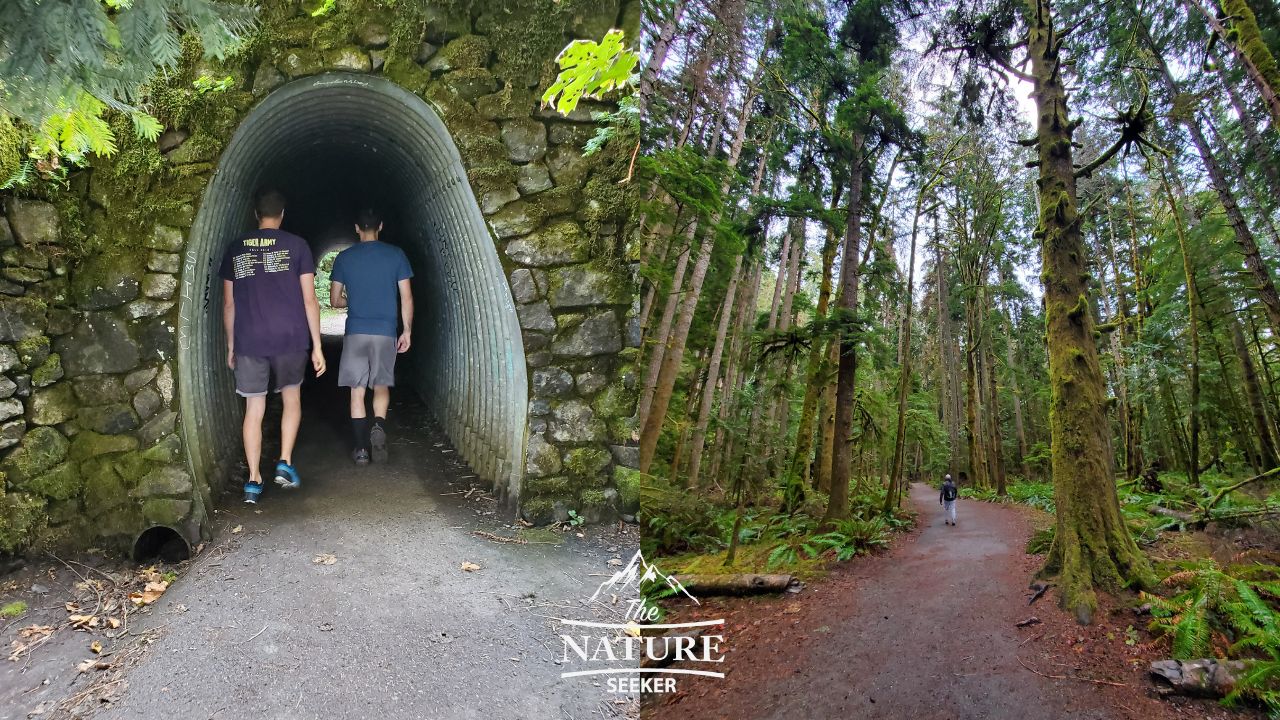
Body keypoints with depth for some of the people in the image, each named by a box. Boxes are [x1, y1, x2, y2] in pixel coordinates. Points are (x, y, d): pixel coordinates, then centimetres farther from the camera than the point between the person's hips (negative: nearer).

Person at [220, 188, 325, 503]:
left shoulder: (235, 249, 8)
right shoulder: (296, 245, 0)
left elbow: (229, 303, 10)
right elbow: (309, 300, -3)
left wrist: (230, 345, 19)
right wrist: (317, 346, 0)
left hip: (249, 341, 2)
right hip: (290, 338, -1)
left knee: (254, 409, 7)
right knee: (292, 397, 18)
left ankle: (253, 479, 8)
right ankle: (285, 463, 8)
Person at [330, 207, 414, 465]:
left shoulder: (344, 258, 3)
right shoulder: (396, 255, 0)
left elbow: (335, 300, 7)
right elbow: (406, 298, -1)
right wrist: (407, 331, 6)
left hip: (355, 332, 0)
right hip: (386, 332, 0)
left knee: (357, 391, 7)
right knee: (382, 386, 15)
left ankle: (361, 449, 7)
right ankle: (379, 426, -13)